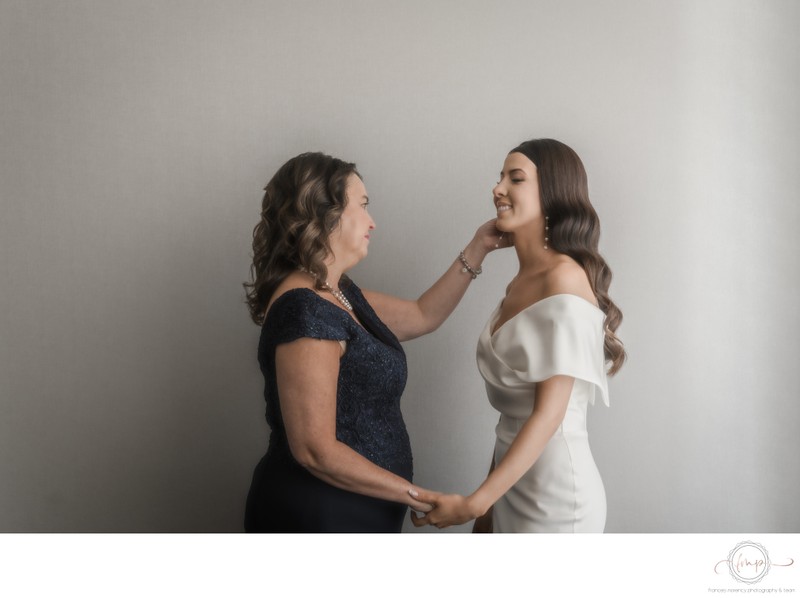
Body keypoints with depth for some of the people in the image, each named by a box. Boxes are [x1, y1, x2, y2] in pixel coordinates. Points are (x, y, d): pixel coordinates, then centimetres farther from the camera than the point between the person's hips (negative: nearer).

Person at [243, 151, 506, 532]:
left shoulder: (340, 294, 6)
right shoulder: (304, 311, -24)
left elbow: (422, 317, 20)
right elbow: (315, 451, -26)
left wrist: (477, 250, 14)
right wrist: (419, 496, -18)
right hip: (316, 517, -9)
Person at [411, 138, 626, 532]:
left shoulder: (565, 279, -17)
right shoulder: (520, 283, 8)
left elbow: (549, 414, -20)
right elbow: (513, 410, 10)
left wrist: (474, 503, -22)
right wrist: (489, 503, 12)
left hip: (555, 492, -7)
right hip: (513, 481, 7)